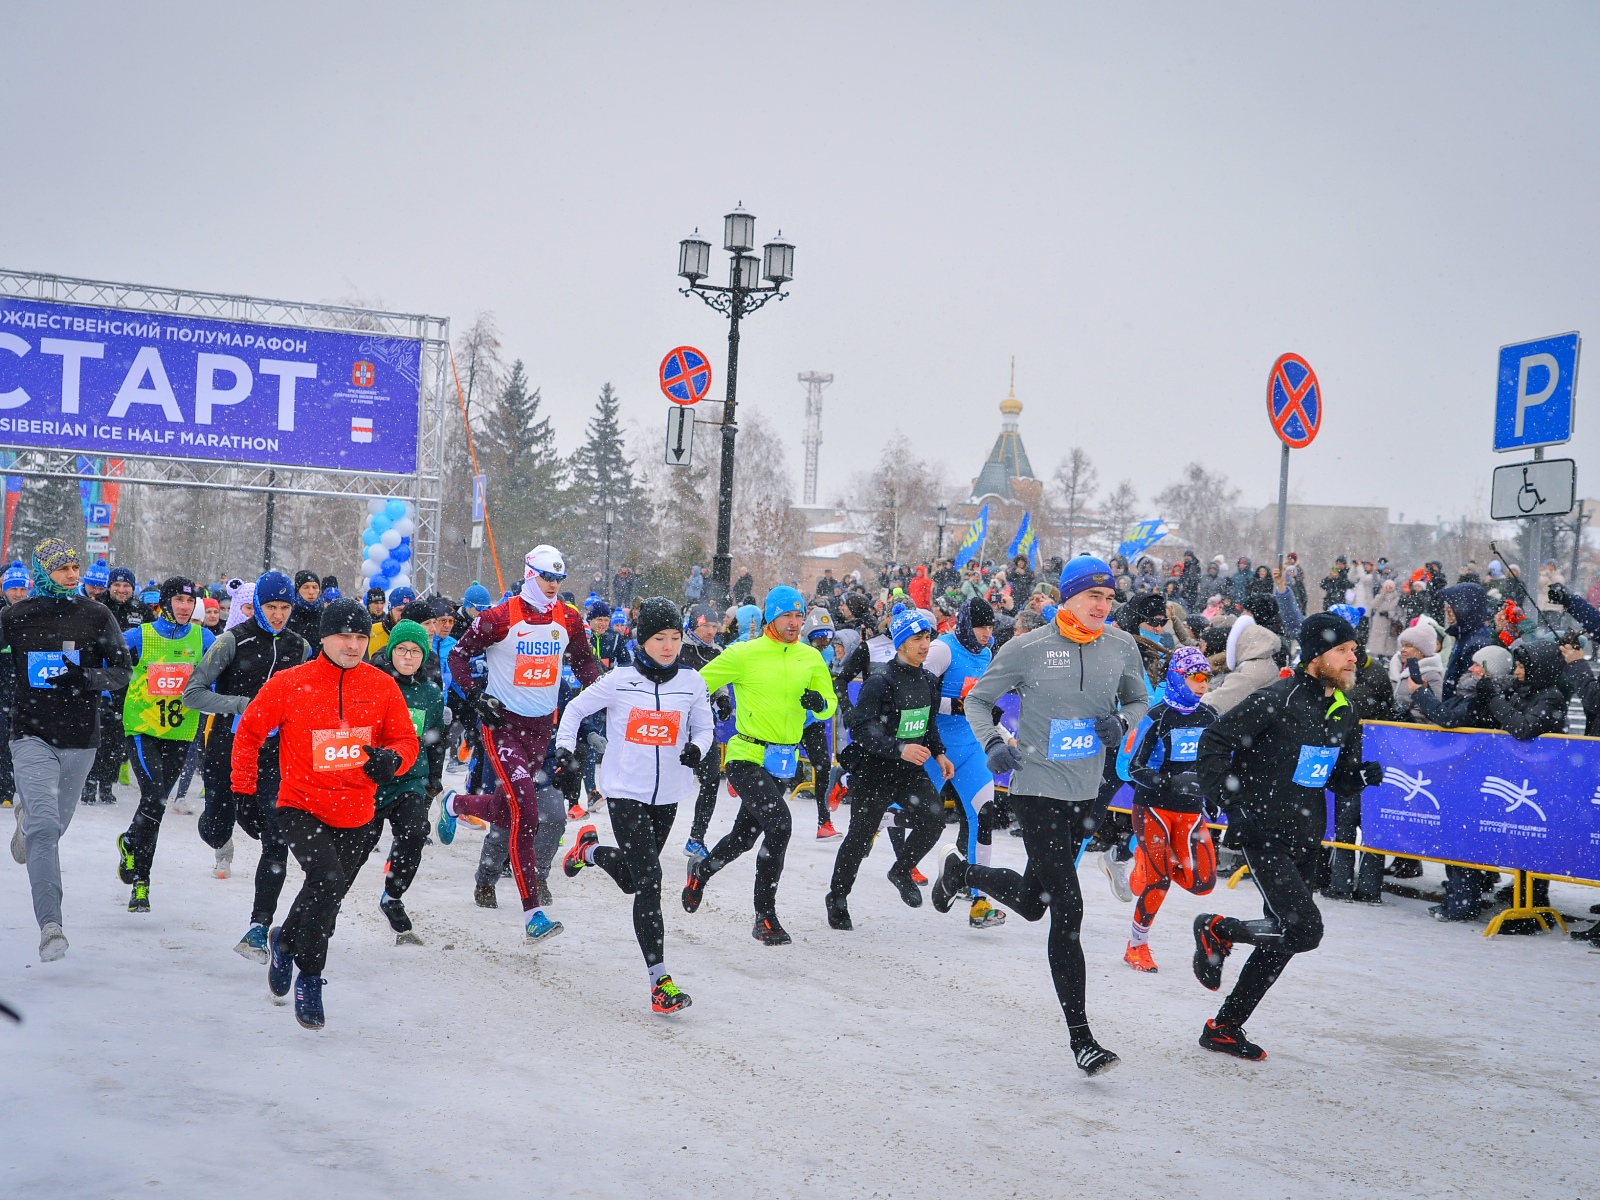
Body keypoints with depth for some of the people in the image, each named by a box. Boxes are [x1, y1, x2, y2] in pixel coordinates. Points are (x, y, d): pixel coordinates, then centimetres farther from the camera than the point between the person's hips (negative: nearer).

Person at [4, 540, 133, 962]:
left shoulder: (97, 616, 1)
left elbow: (122, 673, 0)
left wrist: (83, 677, -18)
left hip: (81, 737, 2)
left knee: (54, 823, 17)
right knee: (45, 825, -17)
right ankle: (50, 925, -20)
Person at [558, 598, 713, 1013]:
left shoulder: (691, 682, -1)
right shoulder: (619, 680, -8)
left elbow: (704, 727, 8)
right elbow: (575, 709, 4)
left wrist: (697, 748, -14)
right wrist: (565, 749, -9)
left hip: (667, 794, 4)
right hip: (625, 791, -4)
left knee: (632, 879, 17)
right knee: (649, 879, -14)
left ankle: (590, 849, 49)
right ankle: (660, 982, -12)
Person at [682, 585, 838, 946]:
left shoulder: (811, 658, 6)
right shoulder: (743, 654, -8)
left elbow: (830, 703, 10)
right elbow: (697, 685, -1)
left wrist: (820, 703, -11)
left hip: (783, 763, 6)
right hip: (747, 757, -6)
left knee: (746, 835, 18)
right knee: (779, 822, -23)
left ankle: (701, 870, 48)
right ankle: (765, 916, -13)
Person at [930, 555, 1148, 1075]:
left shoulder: (1121, 647, 1)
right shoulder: (1027, 649, -9)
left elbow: (1139, 700, 17)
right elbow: (977, 700, 2)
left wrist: (1122, 722, -6)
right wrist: (992, 743, -16)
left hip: (1088, 794, 5)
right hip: (1037, 791, -5)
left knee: (1032, 901, 18)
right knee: (1068, 909, -11)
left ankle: (961, 871, 49)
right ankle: (1080, 1037, -5)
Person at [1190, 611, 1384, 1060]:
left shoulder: (1345, 714, 8)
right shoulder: (1275, 700, -15)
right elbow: (1214, 742, -13)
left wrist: (1362, 776, -5)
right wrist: (1229, 800, -20)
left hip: (1306, 841, 8)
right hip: (1264, 834, -8)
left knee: (1282, 941, 11)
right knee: (1305, 930, -17)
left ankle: (1225, 1028, 23)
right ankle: (1216, 930, 7)